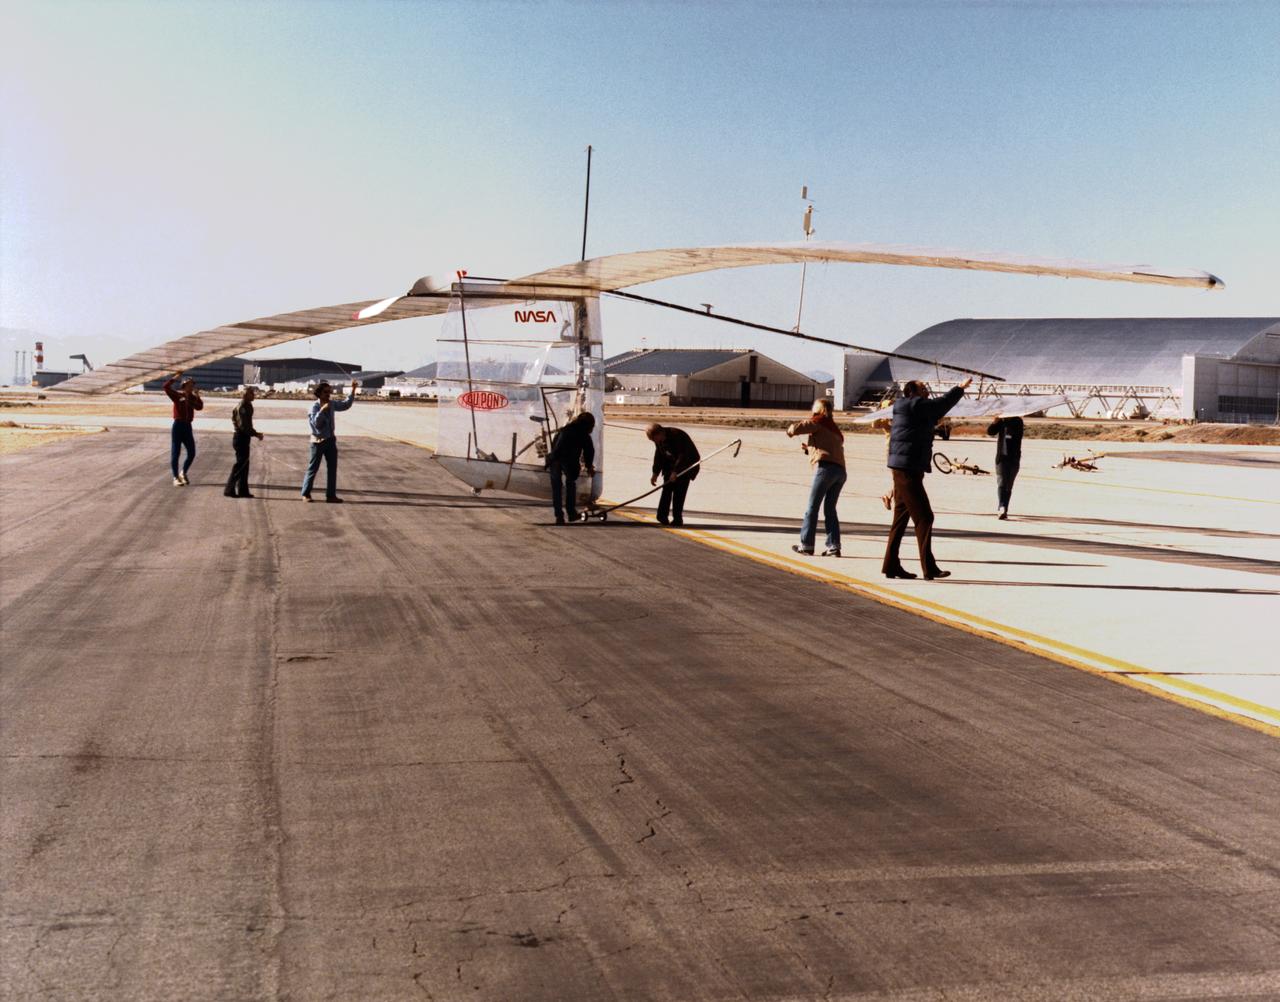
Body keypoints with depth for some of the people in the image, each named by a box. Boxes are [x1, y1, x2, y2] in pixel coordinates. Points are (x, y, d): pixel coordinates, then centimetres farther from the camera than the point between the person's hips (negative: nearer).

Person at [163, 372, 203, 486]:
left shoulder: (192, 397, 11)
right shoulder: (177, 395, -2)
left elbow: (200, 407, -4)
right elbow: (166, 386, -15)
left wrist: (197, 397, -10)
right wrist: (175, 377, -19)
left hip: (188, 426, 5)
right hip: (178, 425, -5)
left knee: (192, 453, 4)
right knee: (175, 453, 0)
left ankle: (183, 473, 25)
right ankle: (176, 478, 6)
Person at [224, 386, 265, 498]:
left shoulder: (247, 406, 14)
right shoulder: (242, 407, -17)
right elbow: (243, 426, -23)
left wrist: (255, 433, 14)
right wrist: (256, 434, -17)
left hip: (243, 437, 10)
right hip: (241, 437, -10)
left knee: (244, 464, 12)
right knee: (240, 464, -6)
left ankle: (243, 490, 17)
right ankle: (229, 489, -3)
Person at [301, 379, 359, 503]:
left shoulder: (332, 404, 4)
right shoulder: (315, 406, -15)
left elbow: (346, 404, 13)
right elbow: (316, 423, -25)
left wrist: (353, 390, 5)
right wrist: (322, 410, -33)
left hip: (330, 440, 6)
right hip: (318, 441, -6)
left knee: (332, 468, 4)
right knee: (313, 468, 2)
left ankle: (331, 495, 9)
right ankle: (306, 494, 13)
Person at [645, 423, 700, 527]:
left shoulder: (677, 435, -29)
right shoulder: (659, 439, -5)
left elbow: (683, 455, -30)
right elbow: (659, 455, 7)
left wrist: (675, 472, -33)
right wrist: (655, 473, 3)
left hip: (687, 463, -7)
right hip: (670, 464, 7)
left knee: (679, 491, -12)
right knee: (667, 488, -2)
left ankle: (677, 519, -7)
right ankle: (662, 516, 2)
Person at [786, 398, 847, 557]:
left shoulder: (819, 421, 5)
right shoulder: (834, 428, 28)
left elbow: (796, 428, -6)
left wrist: (790, 432, 15)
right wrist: (810, 448, 36)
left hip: (826, 468, -7)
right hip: (841, 471, 7)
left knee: (812, 507, -1)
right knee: (830, 509, 12)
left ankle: (806, 545, 1)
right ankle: (834, 546, 4)